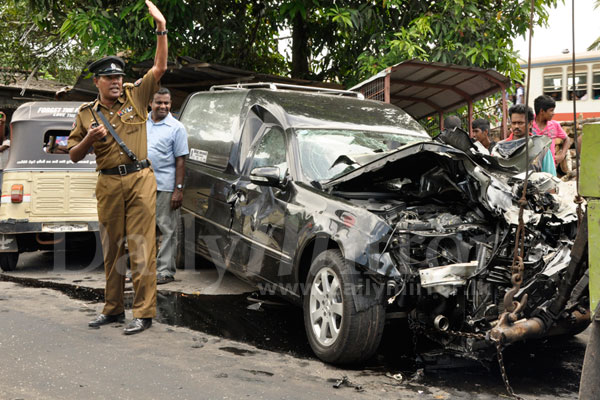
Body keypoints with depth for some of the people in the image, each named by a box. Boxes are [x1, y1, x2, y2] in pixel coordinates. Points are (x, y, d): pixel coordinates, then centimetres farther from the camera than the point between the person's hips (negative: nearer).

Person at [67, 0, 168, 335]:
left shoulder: (135, 96, 6)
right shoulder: (87, 114, 10)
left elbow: (160, 67, 0)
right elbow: (74, 156, 13)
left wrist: (161, 27, -8)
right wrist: (89, 138, -7)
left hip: (140, 180, -2)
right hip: (109, 183, 3)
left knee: (141, 246, -6)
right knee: (112, 248, 10)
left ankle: (144, 313, -3)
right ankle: (113, 309, 22)